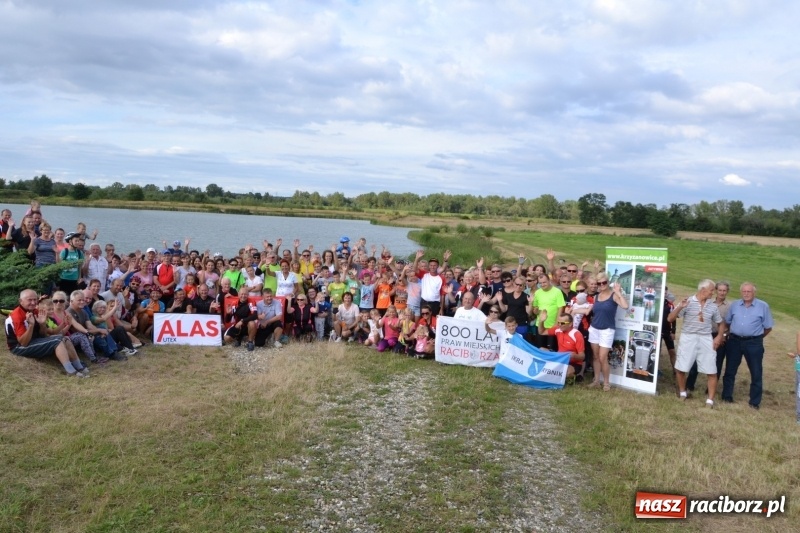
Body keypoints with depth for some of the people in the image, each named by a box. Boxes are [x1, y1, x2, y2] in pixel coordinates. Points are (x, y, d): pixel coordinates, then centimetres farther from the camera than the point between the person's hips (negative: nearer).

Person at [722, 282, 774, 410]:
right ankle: (727, 396, 22)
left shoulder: (763, 306, -5)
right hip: (734, 341, 3)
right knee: (730, 370, 9)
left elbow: (768, 327, 0)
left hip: (754, 343, -2)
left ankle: (755, 402, 15)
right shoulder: (734, 305, 4)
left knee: (756, 373, 4)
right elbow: (727, 322, 16)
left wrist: (756, 337, 5)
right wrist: (732, 334, 11)